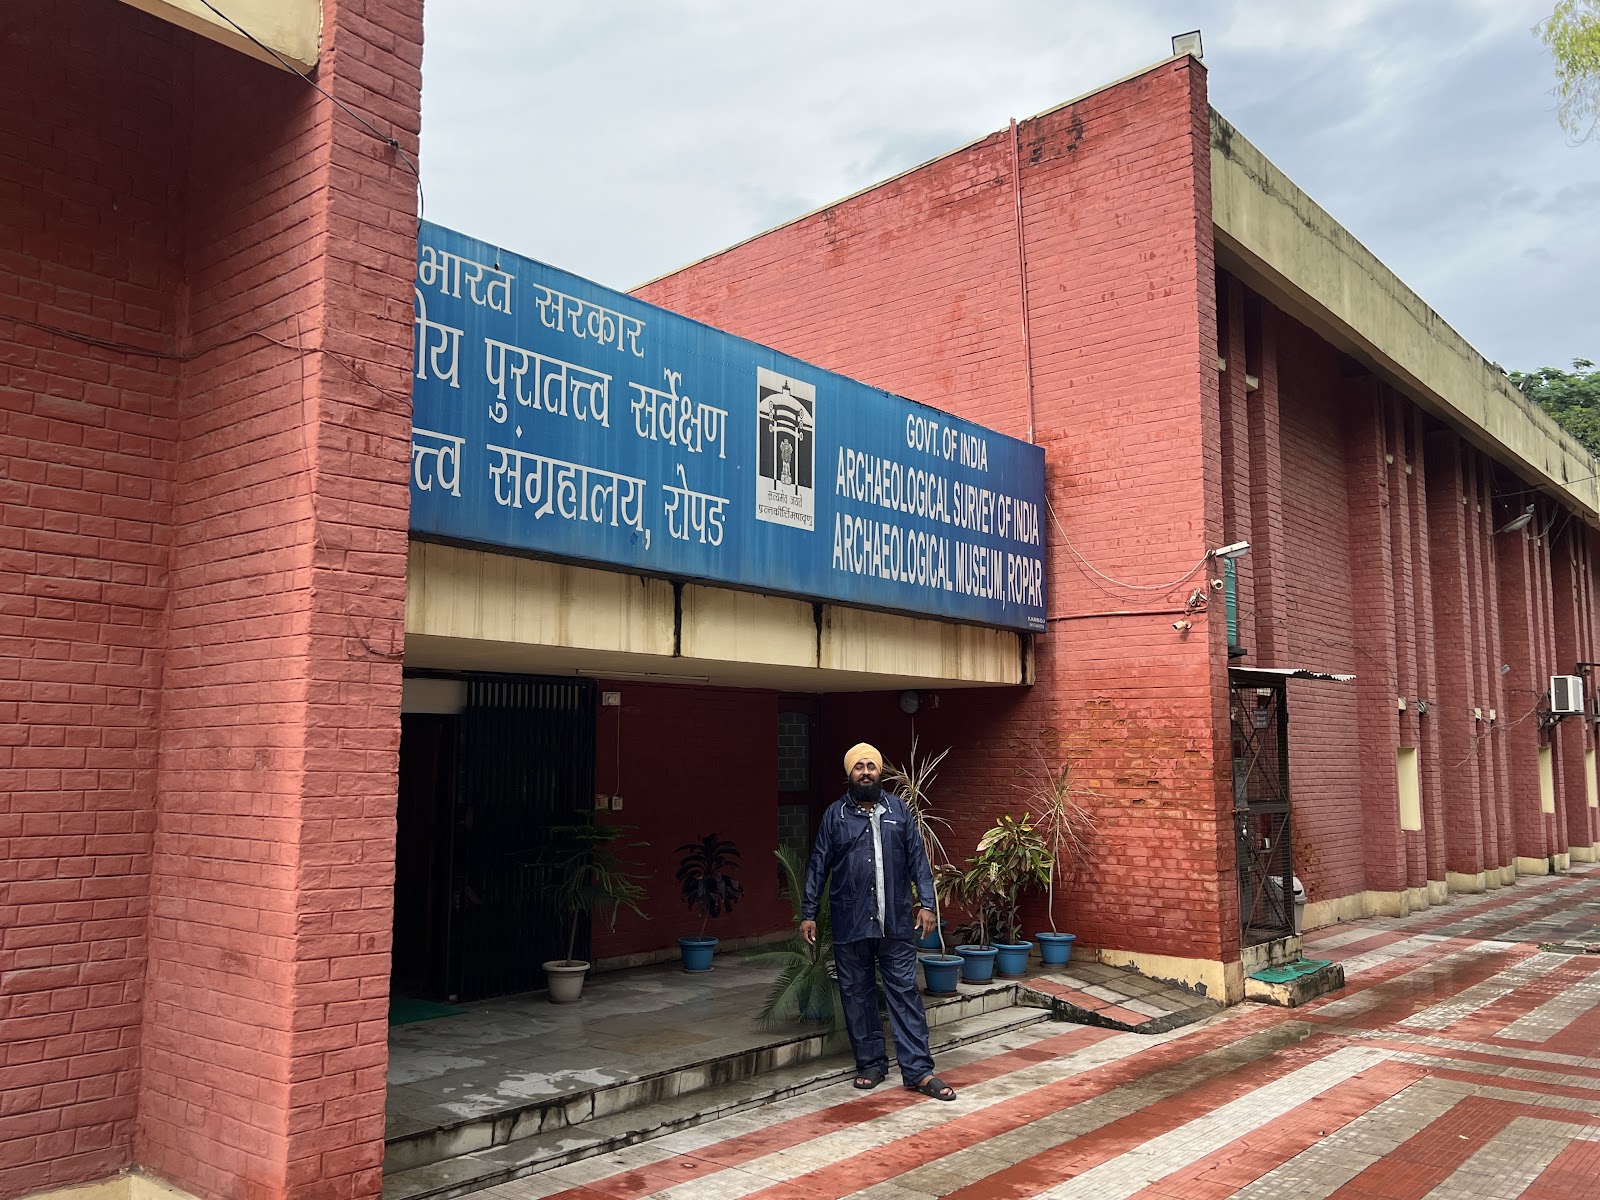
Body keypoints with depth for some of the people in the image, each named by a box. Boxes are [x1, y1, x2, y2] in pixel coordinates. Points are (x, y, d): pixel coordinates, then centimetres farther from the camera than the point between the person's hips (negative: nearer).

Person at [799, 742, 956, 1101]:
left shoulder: (899, 810, 5)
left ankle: (919, 1071, 4)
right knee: (857, 996, 8)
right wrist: (808, 914, 2)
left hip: (896, 923, 0)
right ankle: (870, 1064, 21)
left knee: (905, 993, 0)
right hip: (850, 925, 0)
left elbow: (917, 859, 5)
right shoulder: (835, 815, 3)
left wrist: (926, 903, -2)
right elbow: (818, 866, 4)